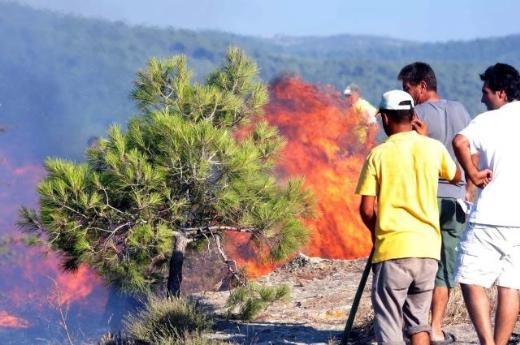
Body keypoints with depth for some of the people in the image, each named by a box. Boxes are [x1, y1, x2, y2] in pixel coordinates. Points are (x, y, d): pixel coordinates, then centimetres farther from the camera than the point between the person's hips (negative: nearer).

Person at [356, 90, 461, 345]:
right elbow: (456, 177, 24)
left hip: (393, 249, -3)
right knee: (418, 319, 15)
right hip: (428, 248, 3)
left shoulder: (379, 154, -4)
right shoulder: (433, 148, 3)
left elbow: (367, 209, -5)